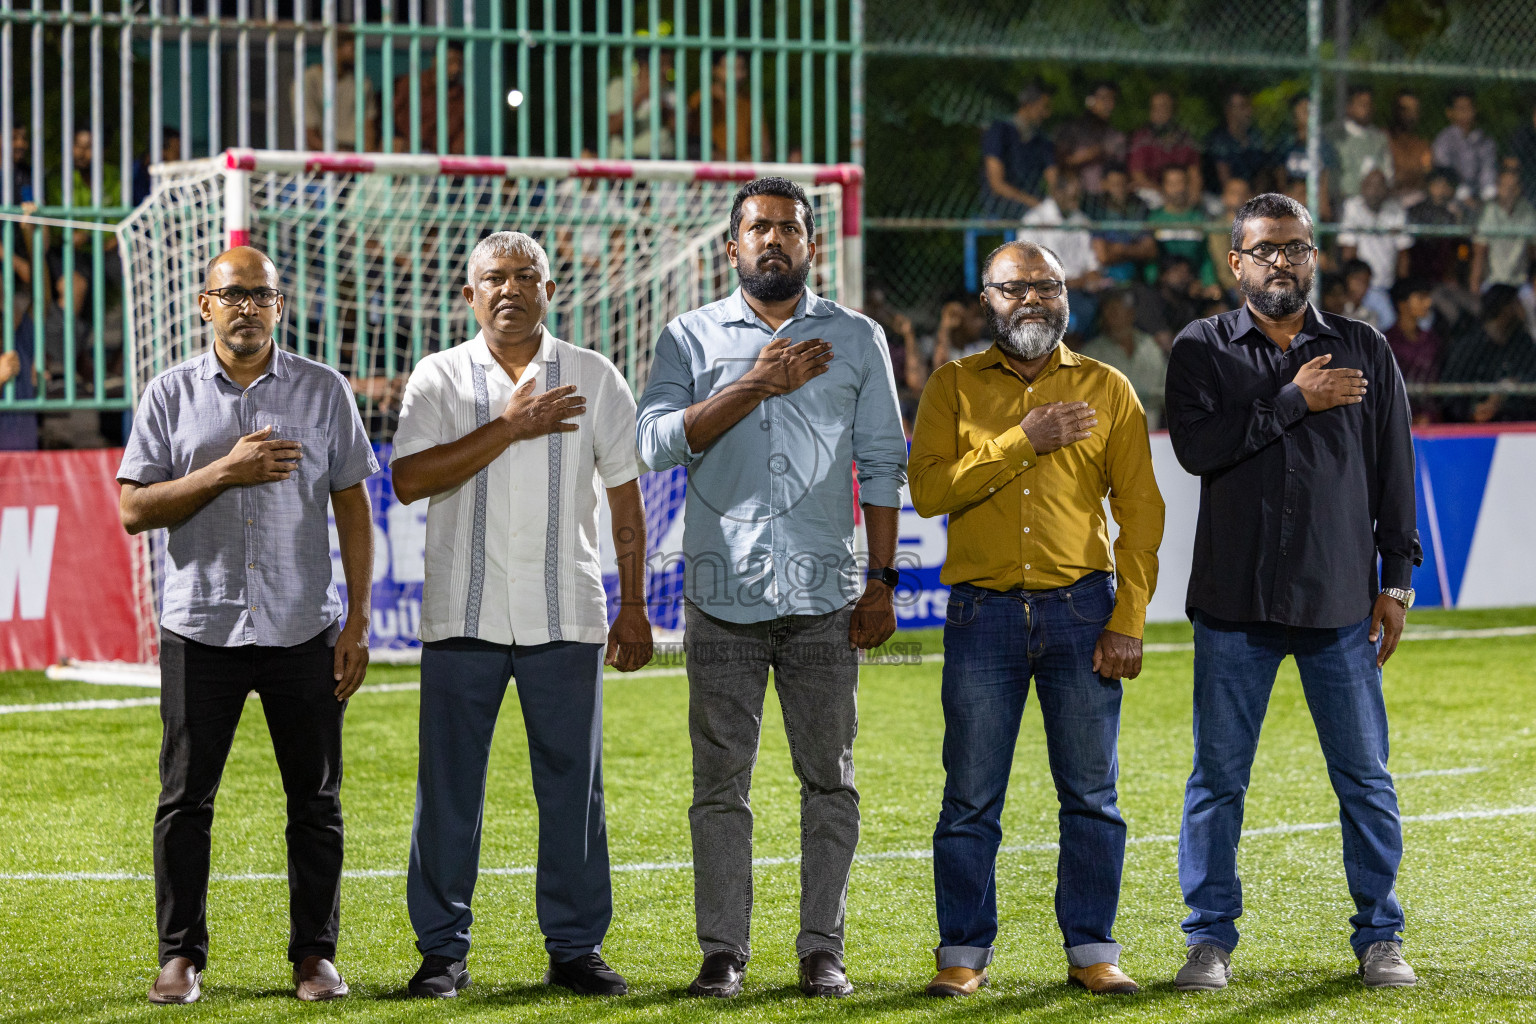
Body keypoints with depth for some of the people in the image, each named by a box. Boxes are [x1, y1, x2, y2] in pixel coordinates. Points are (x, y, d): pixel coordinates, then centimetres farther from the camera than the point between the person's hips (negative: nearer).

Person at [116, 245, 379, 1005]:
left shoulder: (323, 391, 6)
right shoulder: (172, 395, 4)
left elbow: (352, 507, 6)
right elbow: (135, 511, -1)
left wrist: (358, 620, 0)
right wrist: (225, 471, -14)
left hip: (303, 629, 0)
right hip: (201, 628, 0)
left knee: (315, 799, 3)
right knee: (186, 797, 2)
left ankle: (315, 953, 12)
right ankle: (181, 955, 11)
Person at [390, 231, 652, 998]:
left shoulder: (594, 379, 8)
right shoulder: (438, 378, 4)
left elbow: (625, 498, 11)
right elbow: (409, 479, -10)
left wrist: (634, 608, 7)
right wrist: (507, 427, -13)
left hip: (565, 617, 1)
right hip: (462, 615, -1)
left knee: (572, 785, 2)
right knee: (448, 787, 0)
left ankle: (575, 947, 10)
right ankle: (443, 950, 8)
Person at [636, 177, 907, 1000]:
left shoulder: (857, 339, 10)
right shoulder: (691, 338, 7)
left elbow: (882, 465, 10)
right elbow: (659, 441, -8)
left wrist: (880, 582, 3)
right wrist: (758, 386, -15)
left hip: (824, 594, 1)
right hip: (723, 592, -1)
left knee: (829, 778, 1)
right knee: (720, 781, 1)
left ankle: (822, 949, 7)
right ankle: (722, 951, 7)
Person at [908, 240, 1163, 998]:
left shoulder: (1106, 390, 9)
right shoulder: (954, 387, 8)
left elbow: (1139, 511, 4)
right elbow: (929, 488, -7)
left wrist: (1129, 620, -4)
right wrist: (1022, 441, -13)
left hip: (1081, 609, 1)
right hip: (983, 614, 0)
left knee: (1091, 793, 2)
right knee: (971, 797, 1)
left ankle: (1092, 949, 9)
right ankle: (963, 954, 8)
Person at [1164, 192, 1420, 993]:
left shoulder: (1364, 352, 9)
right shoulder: (1201, 350, 4)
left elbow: (1393, 470, 9)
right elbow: (1196, 443, -13)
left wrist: (1396, 580, 4)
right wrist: (1293, 402, -14)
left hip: (1340, 599, 1)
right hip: (1235, 603, -1)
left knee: (1365, 776, 2)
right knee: (1219, 776, 2)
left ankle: (1379, 938, 12)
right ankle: (1211, 939, 11)